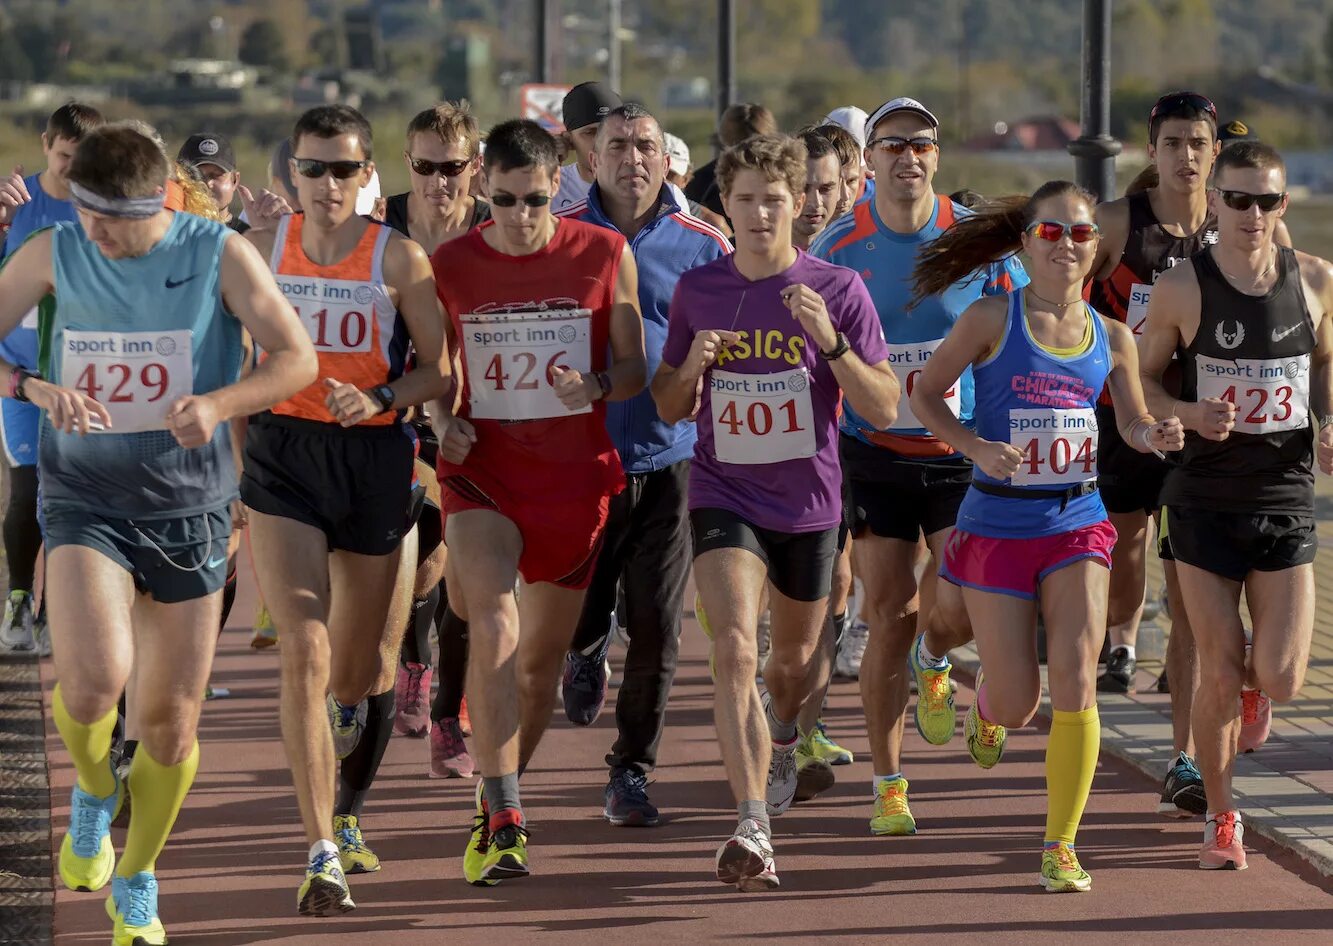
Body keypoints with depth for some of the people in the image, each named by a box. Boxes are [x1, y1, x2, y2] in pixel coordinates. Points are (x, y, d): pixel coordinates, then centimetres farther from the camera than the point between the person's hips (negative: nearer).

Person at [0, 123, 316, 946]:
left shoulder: (219, 255, -6)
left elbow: (298, 359, -6)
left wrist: (218, 403, -25)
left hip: (188, 506, 1)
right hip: (84, 499, -1)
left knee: (173, 717, 5)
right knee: (94, 679, -24)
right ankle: (93, 795, 11)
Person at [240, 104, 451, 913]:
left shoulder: (400, 259, -3)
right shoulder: (261, 248, 3)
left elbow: (443, 370, -2)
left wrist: (380, 399, -18)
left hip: (374, 459, 0)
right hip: (282, 458, 0)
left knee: (365, 670, 11)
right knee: (305, 651, -17)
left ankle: (348, 813, 40)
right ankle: (323, 854, -17)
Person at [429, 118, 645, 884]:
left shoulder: (606, 255, -2)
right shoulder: (449, 265, -1)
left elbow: (634, 370, 3)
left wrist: (595, 386, -19)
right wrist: (444, 421, -8)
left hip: (576, 473, 1)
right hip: (482, 470, -1)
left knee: (543, 653, 11)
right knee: (492, 627, -23)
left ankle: (499, 804, 33)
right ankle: (503, 820, -23)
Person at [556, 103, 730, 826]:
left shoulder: (702, 249, 2)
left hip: (668, 461, 0)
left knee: (656, 631, -2)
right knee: (572, 618, 7)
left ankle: (632, 770, 11)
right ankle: (586, 651, 44)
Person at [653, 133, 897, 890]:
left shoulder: (838, 290, -6)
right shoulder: (698, 290, 1)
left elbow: (885, 408, -8)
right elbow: (670, 408, 10)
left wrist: (830, 340, -22)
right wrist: (692, 366, -12)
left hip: (809, 501, 1)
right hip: (724, 495, -1)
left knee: (793, 662, 18)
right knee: (735, 649, -22)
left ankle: (783, 740, 54)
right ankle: (753, 826, -26)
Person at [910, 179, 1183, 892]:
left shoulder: (1112, 338, 4)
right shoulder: (991, 319, -6)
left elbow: (1132, 421, 14)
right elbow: (925, 392, 1)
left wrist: (1159, 434, -9)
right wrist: (974, 445, -16)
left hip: (1077, 522, 2)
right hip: (997, 524, -2)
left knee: (1075, 681, -13)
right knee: (1017, 704, 1)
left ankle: (1061, 846, -1)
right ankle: (984, 706, 42)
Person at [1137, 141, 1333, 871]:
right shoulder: (1181, 288, -7)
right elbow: (1143, 377, 4)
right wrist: (1190, 413, -16)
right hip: (1205, 501, -2)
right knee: (1219, 679, -2)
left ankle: (1253, 677, 33)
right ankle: (1221, 817, 19)